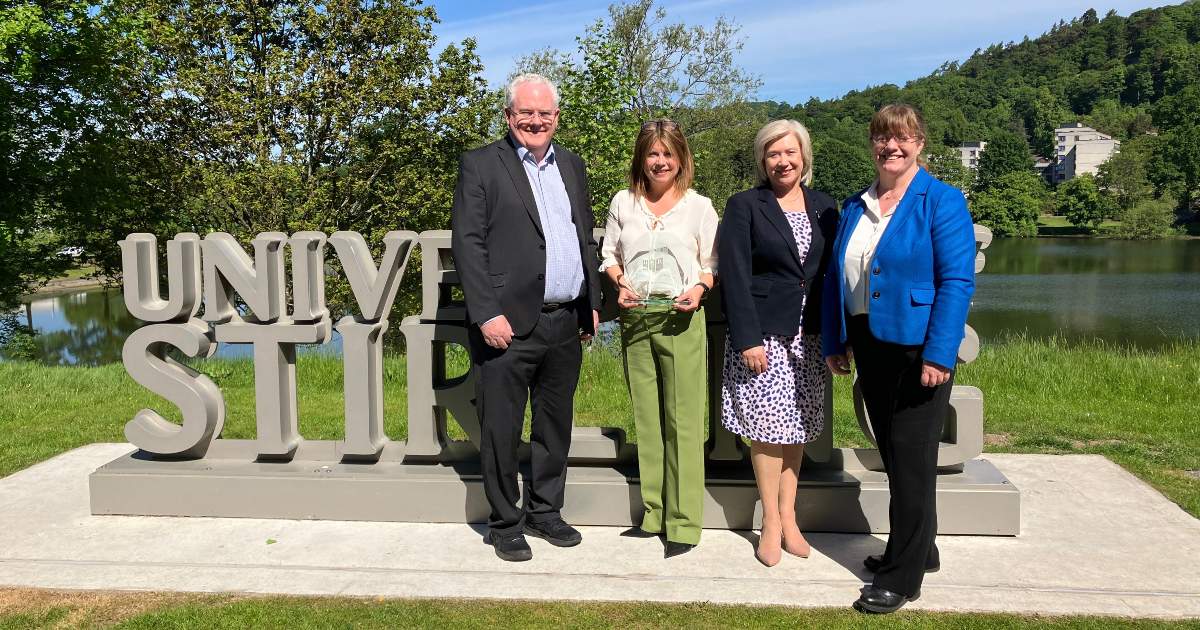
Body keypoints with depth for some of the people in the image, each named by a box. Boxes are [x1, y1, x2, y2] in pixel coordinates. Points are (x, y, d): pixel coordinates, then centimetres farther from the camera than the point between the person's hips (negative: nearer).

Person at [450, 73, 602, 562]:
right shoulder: (480, 165, -3)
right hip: (508, 324, -5)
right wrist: (487, 314, -16)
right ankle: (505, 524, 20)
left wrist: (591, 303, 14)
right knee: (501, 430, 4)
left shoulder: (571, 165, 15)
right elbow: (467, 243, -9)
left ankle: (545, 512, 31)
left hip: (566, 322, 6)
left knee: (555, 426, 16)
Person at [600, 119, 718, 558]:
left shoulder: (699, 206, 3)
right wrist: (620, 284, -4)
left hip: (680, 318, -3)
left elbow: (712, 263, 6)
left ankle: (683, 523, 3)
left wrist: (699, 287, -14)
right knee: (646, 418, 9)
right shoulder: (623, 202, 10)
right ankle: (654, 513, 19)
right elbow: (609, 255, 15)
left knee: (683, 420, -4)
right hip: (635, 317, 3)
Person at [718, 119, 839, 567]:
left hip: (808, 336, 4)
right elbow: (735, 276, -8)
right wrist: (748, 338, -14)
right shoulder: (744, 206, -2)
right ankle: (771, 522, 11)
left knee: (796, 427, 9)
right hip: (763, 333, -4)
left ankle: (788, 516, 20)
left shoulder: (824, 208, 10)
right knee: (768, 427, -1)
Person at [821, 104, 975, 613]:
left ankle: (903, 576, 9)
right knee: (893, 454, 15)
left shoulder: (941, 201, -7)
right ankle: (918, 548, 32)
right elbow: (835, 278, 14)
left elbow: (957, 281, -14)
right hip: (869, 345, 6)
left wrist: (938, 355, -20)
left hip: (918, 348, -6)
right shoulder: (855, 207, 11)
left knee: (910, 457, -1)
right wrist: (834, 342, 9)